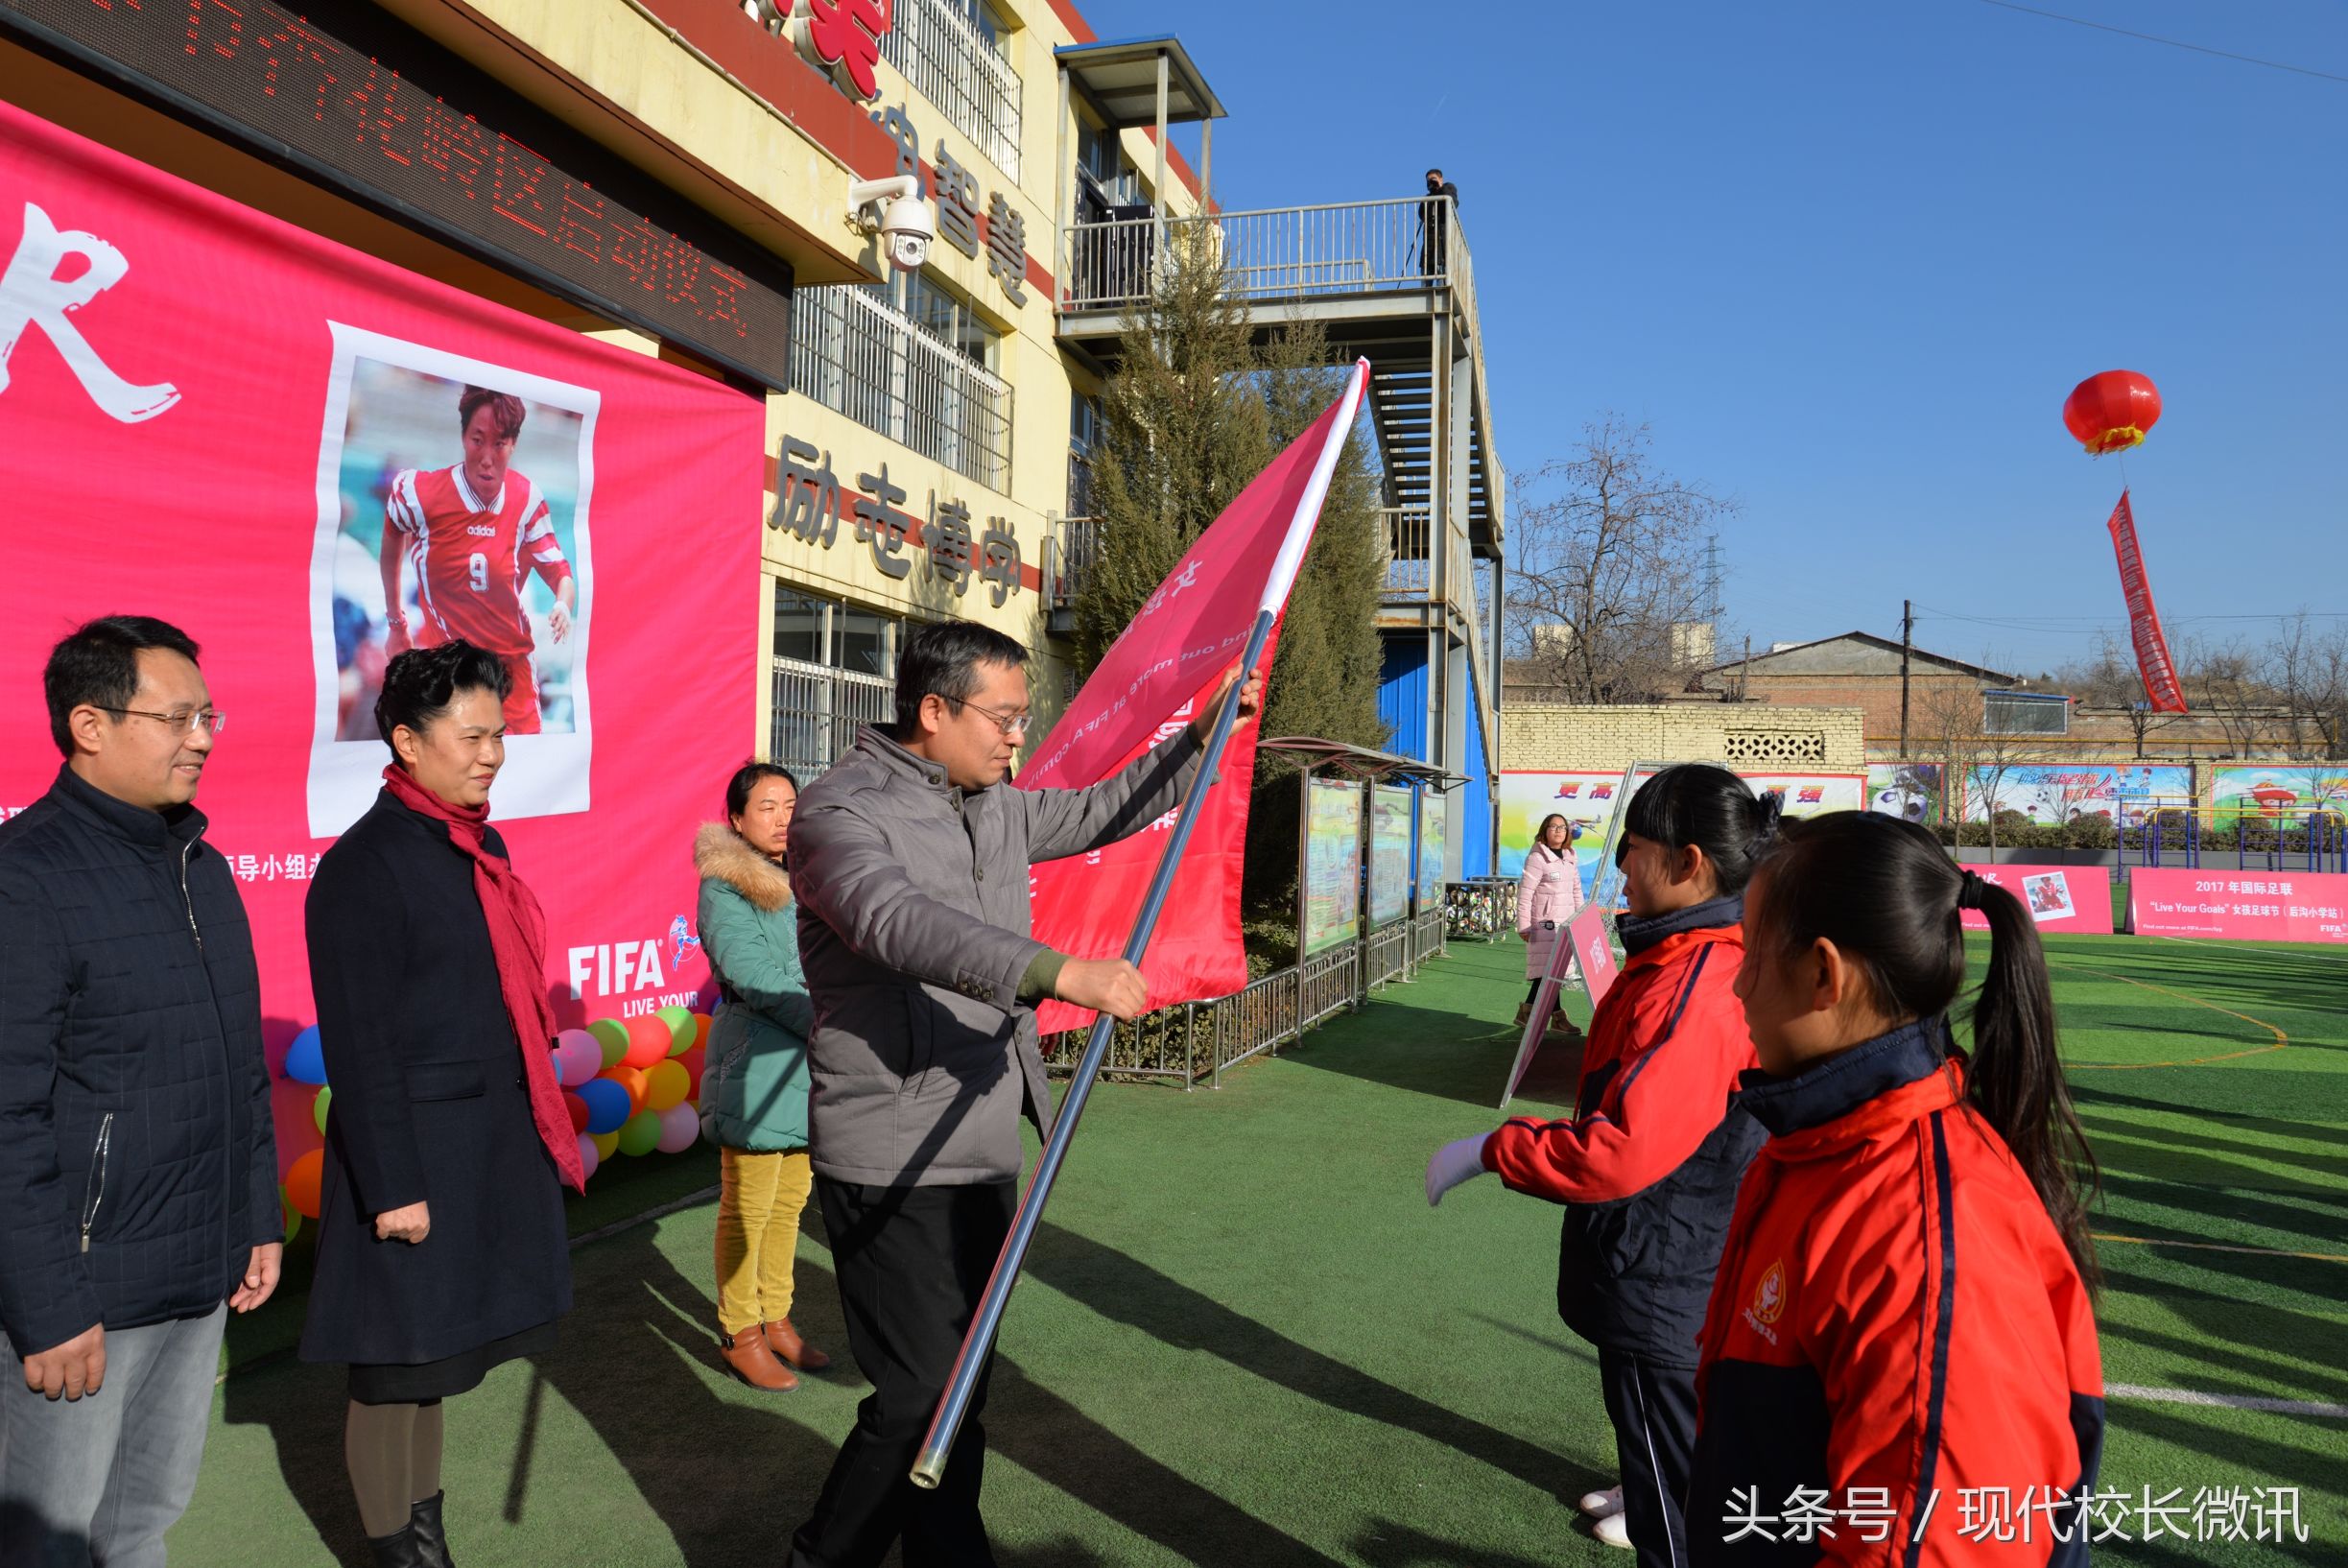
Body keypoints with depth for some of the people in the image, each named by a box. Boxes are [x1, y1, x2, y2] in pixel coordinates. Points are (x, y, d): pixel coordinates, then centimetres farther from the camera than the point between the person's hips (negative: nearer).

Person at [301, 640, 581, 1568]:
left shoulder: (479, 848, 8)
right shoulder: (364, 866, -15)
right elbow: (358, 1045, -17)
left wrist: (538, 1127, 15)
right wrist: (393, 1186, -17)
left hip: (493, 1148, 8)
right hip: (413, 1153, -8)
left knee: (442, 1353, 20)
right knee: (397, 1369, 8)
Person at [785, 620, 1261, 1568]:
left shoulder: (996, 809, 11)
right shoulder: (841, 812, -15)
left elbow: (1105, 811, 24)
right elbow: (904, 922, -34)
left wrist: (1203, 735, 11)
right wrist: (1064, 973, -45)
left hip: (985, 1151, 8)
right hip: (893, 1162, -8)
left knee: (959, 1384, 17)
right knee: (921, 1396, -4)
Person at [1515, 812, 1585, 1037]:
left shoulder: (1570, 858, 13)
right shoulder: (1537, 858, -10)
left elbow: (1576, 890, 20)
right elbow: (1525, 894, -12)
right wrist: (1524, 926, -14)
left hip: (1565, 922, 7)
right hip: (1543, 923, -7)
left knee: (1545, 971, 9)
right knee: (1549, 969, -7)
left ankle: (1527, 1012, 18)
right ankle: (1558, 1016, 1)